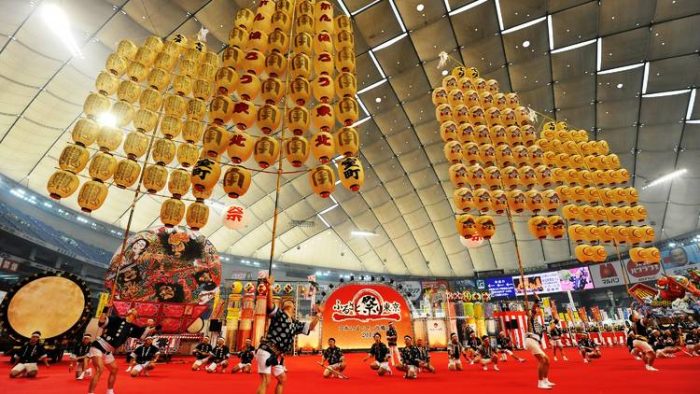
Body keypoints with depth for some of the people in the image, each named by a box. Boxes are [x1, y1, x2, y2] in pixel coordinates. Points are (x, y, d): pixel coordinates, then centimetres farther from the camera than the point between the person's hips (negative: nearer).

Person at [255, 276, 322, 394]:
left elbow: (310, 327, 20)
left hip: (277, 356, 9)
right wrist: (269, 288, -40)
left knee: (282, 379, 19)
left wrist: (317, 314, 12)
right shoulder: (279, 314, -7)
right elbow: (270, 305, -26)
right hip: (266, 352, -9)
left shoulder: (295, 324, 15)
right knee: (265, 381, -13)